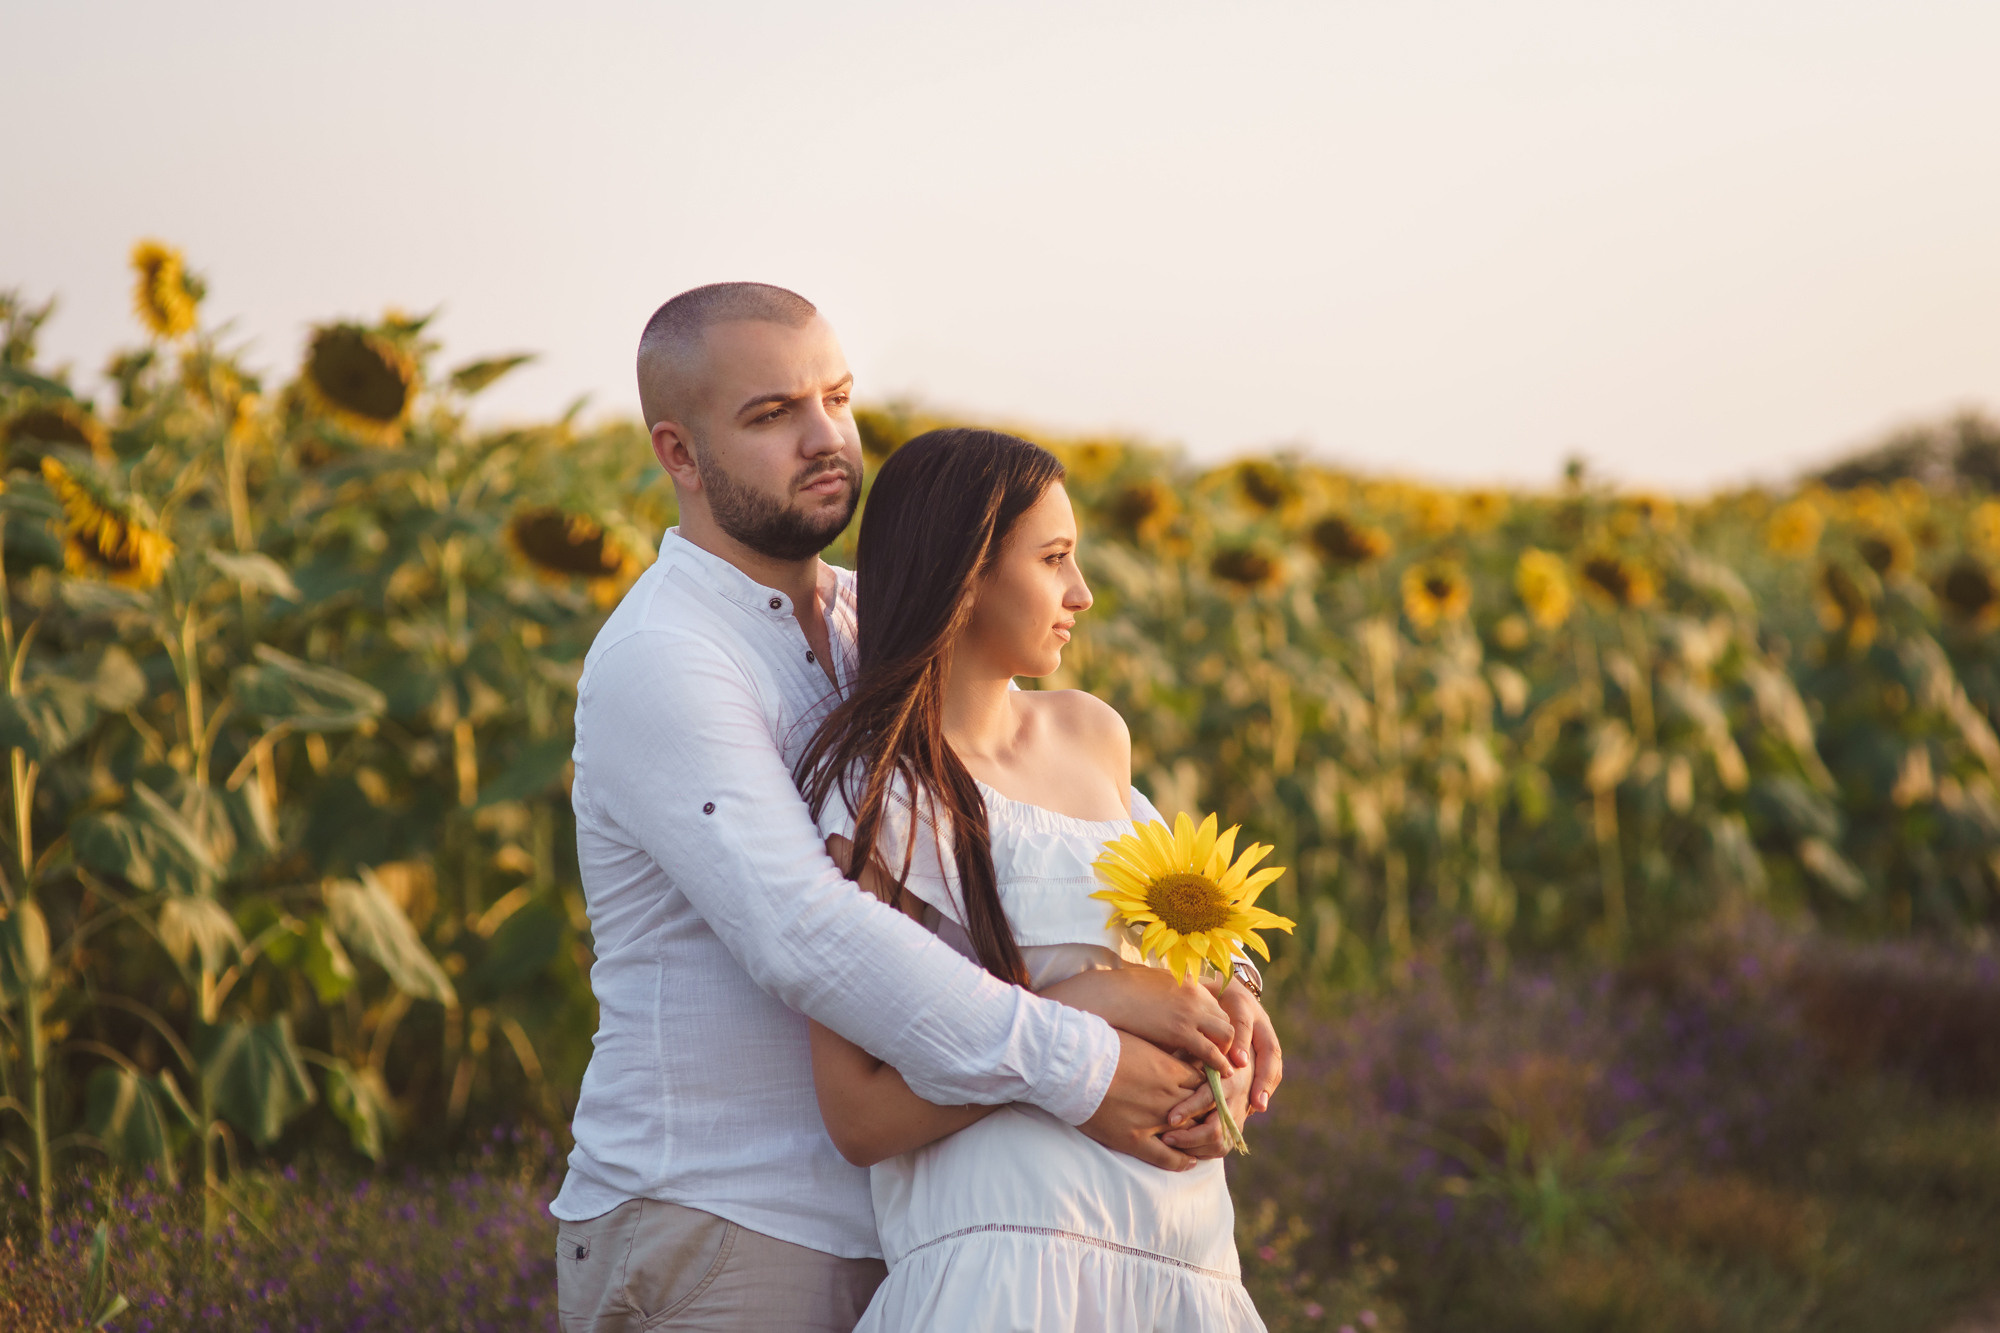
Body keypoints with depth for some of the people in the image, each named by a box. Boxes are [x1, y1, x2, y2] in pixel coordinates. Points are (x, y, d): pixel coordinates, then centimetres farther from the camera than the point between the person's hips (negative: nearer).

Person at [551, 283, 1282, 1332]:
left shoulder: (879, 627, 11)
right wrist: (1077, 1073, -28)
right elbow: (806, 937, -27)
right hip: (708, 1233, -7)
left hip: (868, 1229, 7)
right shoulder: (657, 664, -16)